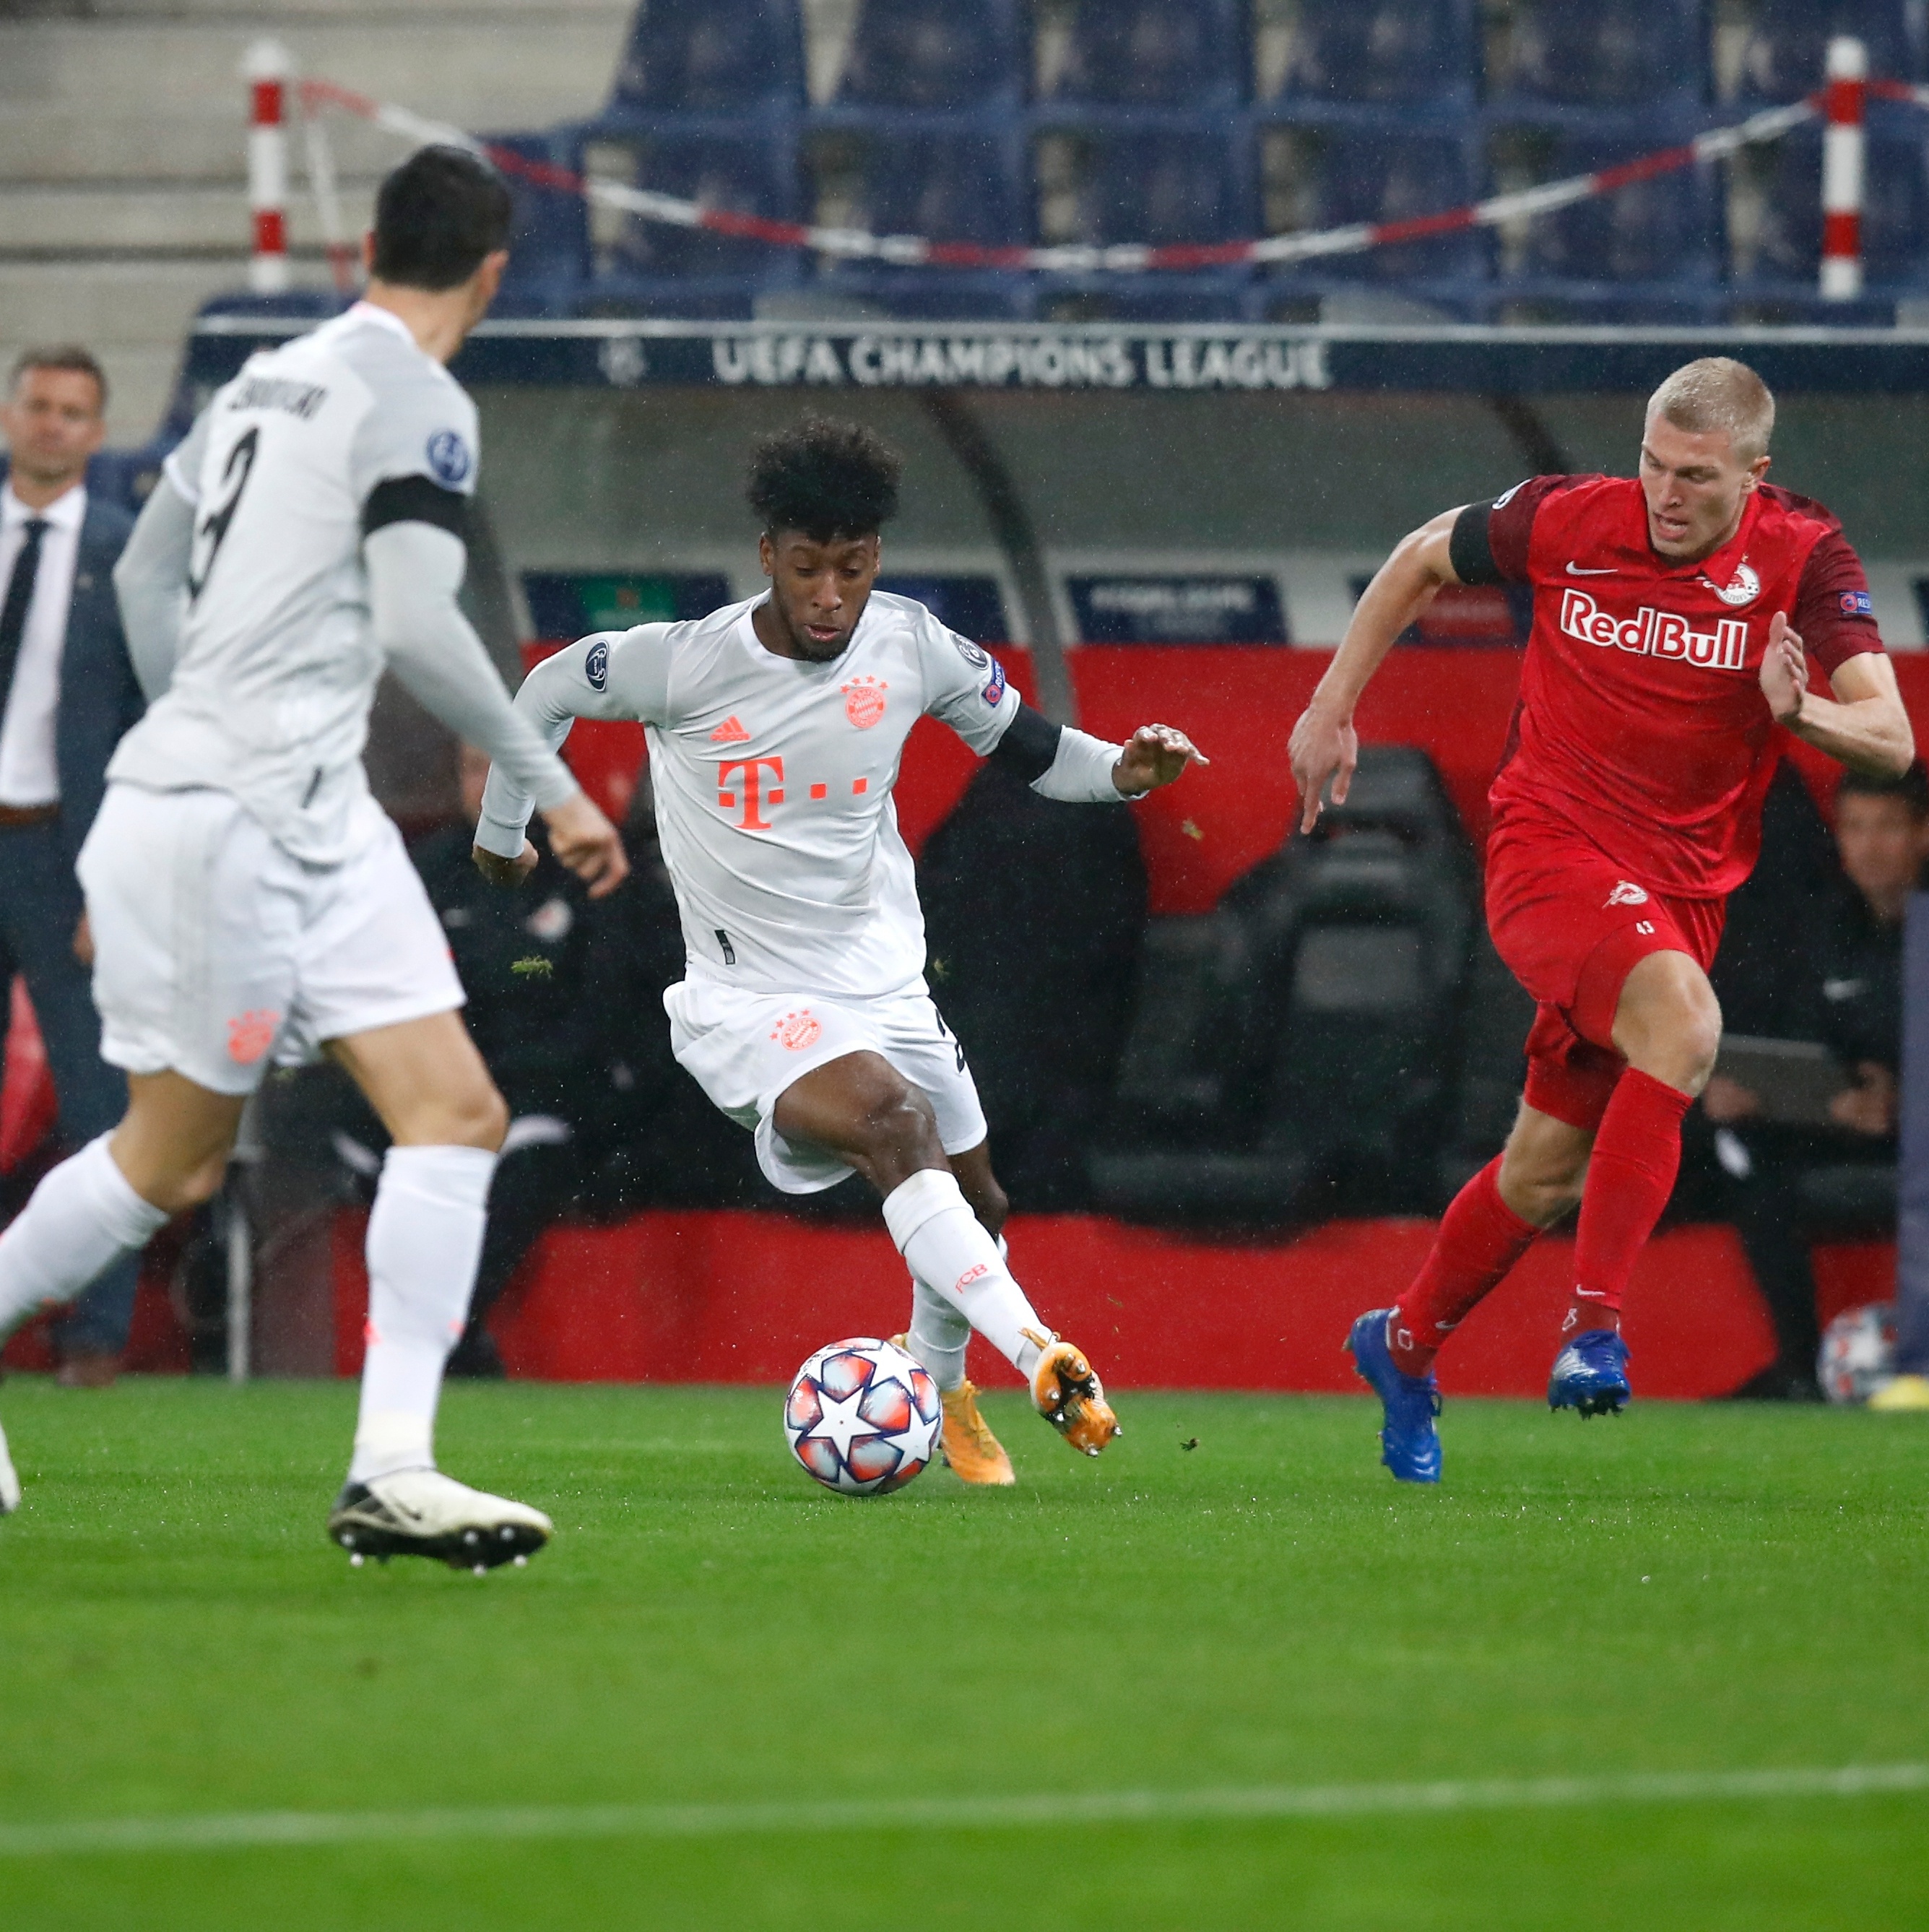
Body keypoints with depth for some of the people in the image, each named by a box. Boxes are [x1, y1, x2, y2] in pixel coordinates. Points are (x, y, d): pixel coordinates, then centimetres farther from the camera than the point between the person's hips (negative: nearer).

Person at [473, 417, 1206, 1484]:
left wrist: (1121, 770, -16)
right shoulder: (684, 662, -16)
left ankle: (941, 1383, 48)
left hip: (884, 983, 6)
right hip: (747, 998, -6)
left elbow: (1025, 745, 5)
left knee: (977, 1204, 16)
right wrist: (501, 829, 17)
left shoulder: (910, 646, -7)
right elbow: (545, 693, 2)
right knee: (892, 1118, -33)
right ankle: (1043, 1358, -45)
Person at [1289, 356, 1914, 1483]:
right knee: (1683, 1020, -33)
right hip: (1550, 847, -3)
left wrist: (1801, 715, -38)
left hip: (1682, 888, 3)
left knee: (1549, 1175, 10)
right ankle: (1596, 1320, -29)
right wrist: (1333, 706, 9)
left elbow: (1892, 741, -18)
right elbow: (1422, 560, 11)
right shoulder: (1568, 522, -9)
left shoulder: (1803, 559, -10)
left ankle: (1406, 1347, 34)